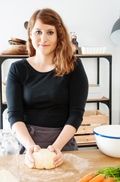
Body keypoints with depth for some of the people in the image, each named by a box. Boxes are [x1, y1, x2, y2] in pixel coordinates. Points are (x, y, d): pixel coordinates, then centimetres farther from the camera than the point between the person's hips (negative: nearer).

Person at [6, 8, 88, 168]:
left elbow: (76, 113, -8)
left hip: (63, 140, 0)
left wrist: (57, 146, -20)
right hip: (27, 141, 1)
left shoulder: (73, 66, -4)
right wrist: (30, 145, -22)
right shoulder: (18, 69, 0)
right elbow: (15, 114, -6)